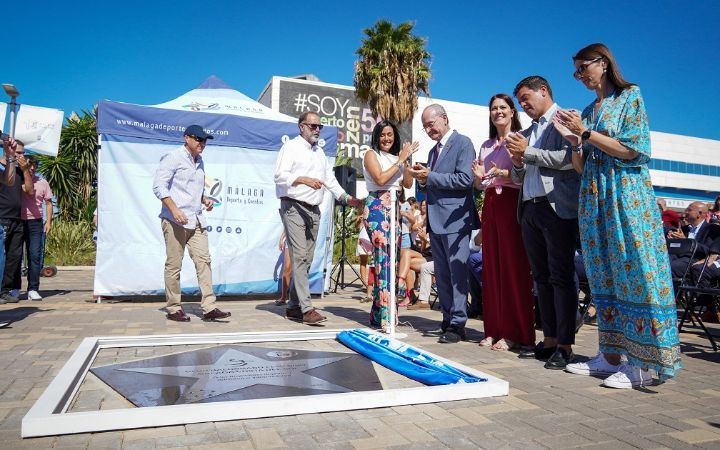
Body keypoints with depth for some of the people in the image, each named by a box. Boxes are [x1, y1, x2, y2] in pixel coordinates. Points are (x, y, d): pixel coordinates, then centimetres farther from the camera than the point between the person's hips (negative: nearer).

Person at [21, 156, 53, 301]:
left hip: (35, 223, 1)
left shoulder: (42, 182, 10)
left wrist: (48, 221, 4)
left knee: (35, 256, -6)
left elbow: (48, 203, 12)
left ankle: (33, 289, -4)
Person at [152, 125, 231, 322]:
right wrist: (174, 210, -20)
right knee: (174, 265, 1)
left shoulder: (200, 161, 19)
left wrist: (205, 199, 10)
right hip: (175, 221, -7)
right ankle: (173, 309, 12)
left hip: (196, 221, 7)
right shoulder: (173, 158, -4)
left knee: (203, 261, -2)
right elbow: (159, 186, -11)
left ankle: (209, 308, -2)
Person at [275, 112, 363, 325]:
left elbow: (330, 178, 23)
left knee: (306, 259, 7)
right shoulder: (291, 147, -1)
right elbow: (280, 175, -13)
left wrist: (346, 197, 12)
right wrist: (305, 179, -26)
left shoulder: (319, 152, 22)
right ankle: (306, 309, -15)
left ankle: (293, 306, 15)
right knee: (299, 257, -13)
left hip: (313, 210, 8)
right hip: (294, 207, -7)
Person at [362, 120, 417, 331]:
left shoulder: (396, 157, 19)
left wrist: (406, 160, 0)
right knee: (384, 257, -14)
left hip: (394, 208, 7)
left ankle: (379, 313, 13)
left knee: (392, 258, 4)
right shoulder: (371, 155, 2)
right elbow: (380, 179, -13)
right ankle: (386, 316, -14)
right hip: (376, 207, -7)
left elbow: (408, 184, 11)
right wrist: (400, 160, -8)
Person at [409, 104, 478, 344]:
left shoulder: (463, 143, -5)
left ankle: (458, 324, 1)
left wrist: (430, 177, -15)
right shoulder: (434, 150, 21)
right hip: (435, 220, 8)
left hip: (455, 219, -8)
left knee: (457, 272, -5)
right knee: (441, 274, 11)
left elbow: (465, 179, -17)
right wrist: (422, 179, 3)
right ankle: (447, 319, 19)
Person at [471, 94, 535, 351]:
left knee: (514, 267, -6)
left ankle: (515, 333, 1)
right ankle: (494, 329, 12)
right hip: (490, 206, 6)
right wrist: (479, 176, -1)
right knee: (491, 267, 5)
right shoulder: (486, 146, 20)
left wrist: (503, 173, -21)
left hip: (512, 204, -6)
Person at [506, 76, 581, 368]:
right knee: (542, 277, 9)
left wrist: (528, 152, -9)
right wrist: (518, 162, 1)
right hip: (530, 209, 7)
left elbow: (569, 158, -15)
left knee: (561, 277, -6)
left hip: (558, 209, -7)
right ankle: (549, 340, 16)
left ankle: (565, 345, 0)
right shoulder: (528, 133, 22)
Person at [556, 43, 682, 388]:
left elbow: (633, 150, -10)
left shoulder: (630, 96, 2)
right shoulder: (588, 111, 18)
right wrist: (572, 137, 0)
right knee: (604, 276, 5)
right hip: (594, 197, 7)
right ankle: (611, 355, 11)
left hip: (625, 194, -6)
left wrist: (585, 132, -10)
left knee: (633, 273, -7)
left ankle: (642, 363, -3)